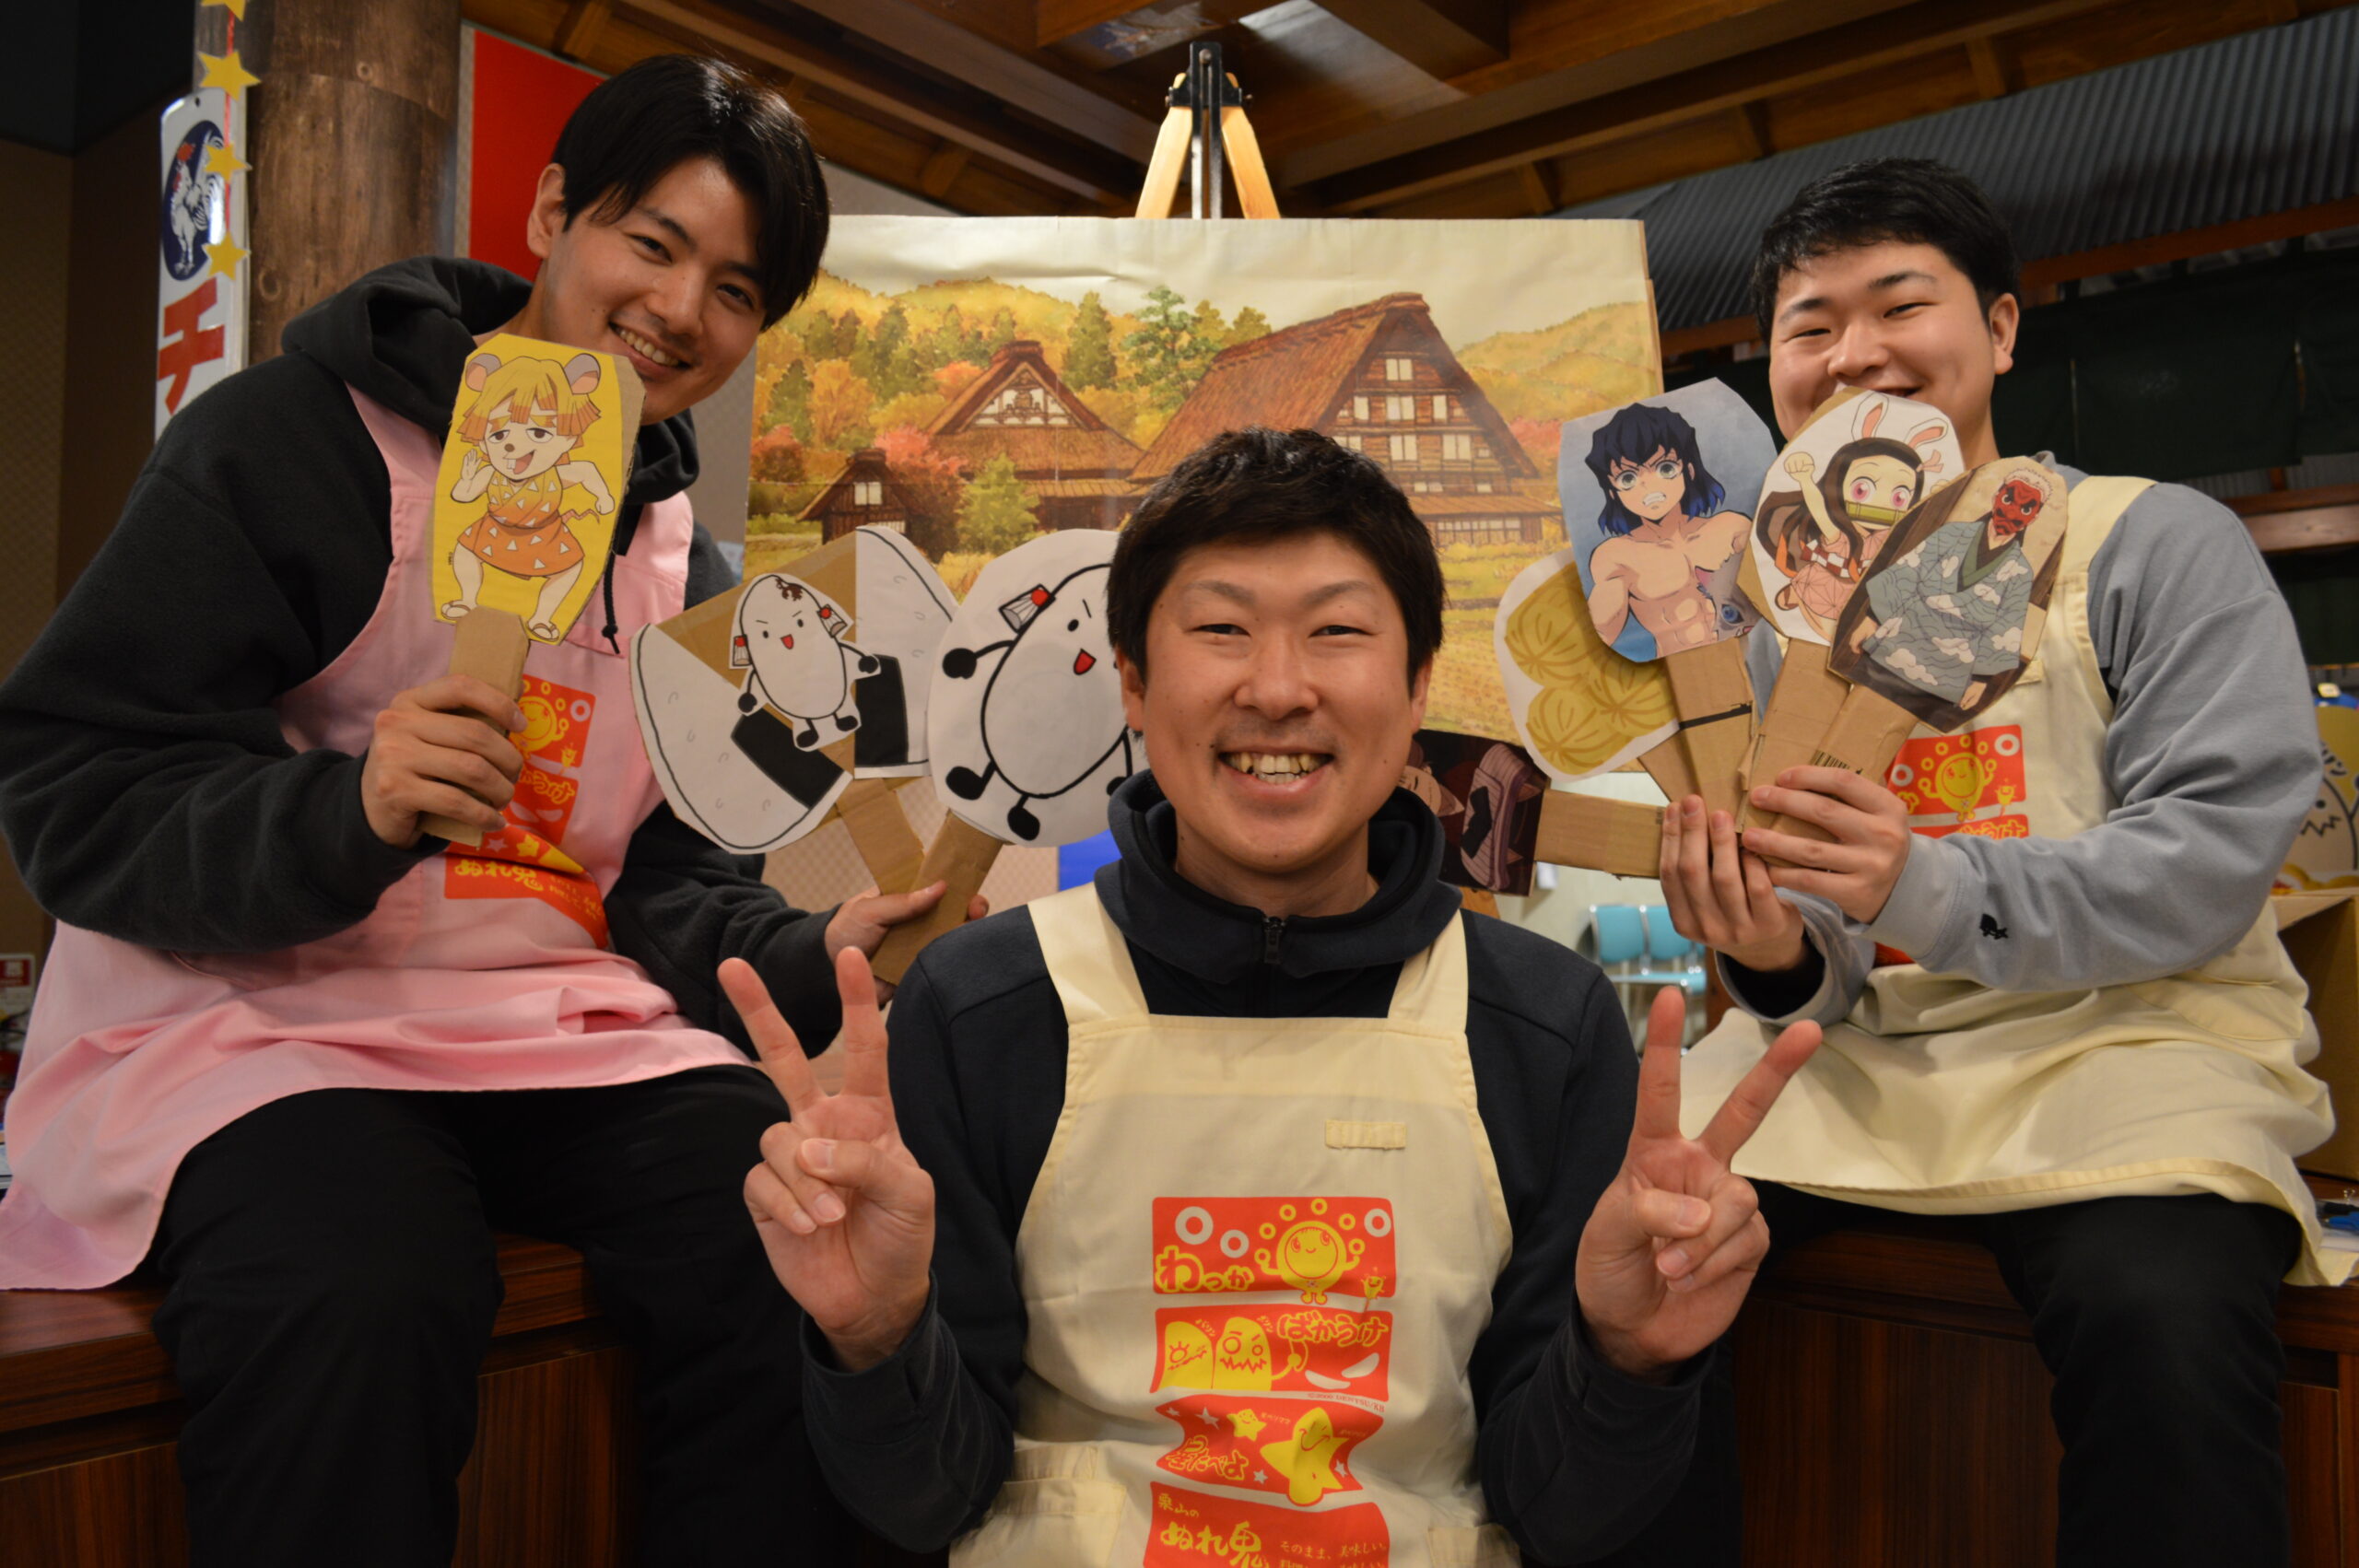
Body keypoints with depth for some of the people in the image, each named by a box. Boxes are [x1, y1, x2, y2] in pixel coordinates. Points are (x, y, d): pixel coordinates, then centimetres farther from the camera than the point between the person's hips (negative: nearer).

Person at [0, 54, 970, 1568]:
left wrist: (806, 955, -6)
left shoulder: (691, 565, 14)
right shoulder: (290, 439, -3)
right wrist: (348, 813, -26)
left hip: (568, 1033, 5)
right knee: (361, 1296, -34)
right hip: (252, 1018, -4)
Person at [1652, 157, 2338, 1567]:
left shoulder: (2159, 545, 1)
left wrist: (1929, 892, -28)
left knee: (2162, 1320, -34)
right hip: (1860, 1045, 4)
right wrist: (1779, 953, -15)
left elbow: (2214, 852, -12)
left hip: (2128, 1035, -3)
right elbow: (1818, 955, 11)